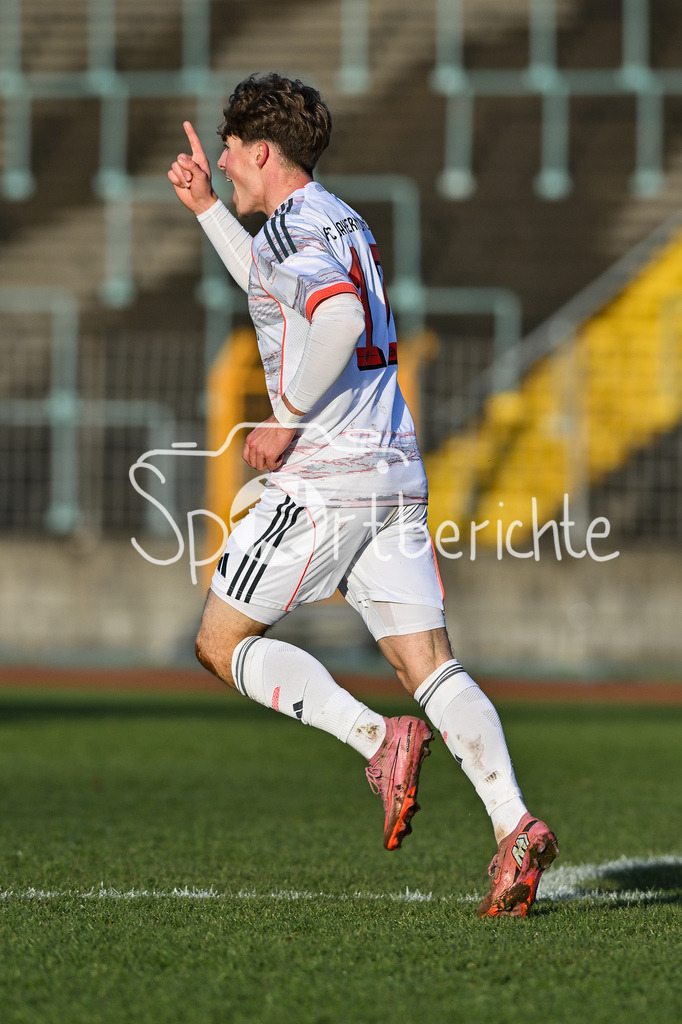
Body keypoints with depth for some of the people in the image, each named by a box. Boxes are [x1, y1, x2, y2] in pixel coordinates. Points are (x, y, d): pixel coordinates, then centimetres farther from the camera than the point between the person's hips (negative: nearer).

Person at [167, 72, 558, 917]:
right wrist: (205, 208, 43)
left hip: (325, 475, -9)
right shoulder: (341, 223, 22)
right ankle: (513, 824, -18)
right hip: (395, 474, 9)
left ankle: (376, 738, -14)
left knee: (222, 642, 4)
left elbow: (338, 318, -29)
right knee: (429, 666, 0)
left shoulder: (292, 228, -8)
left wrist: (287, 421, -20)